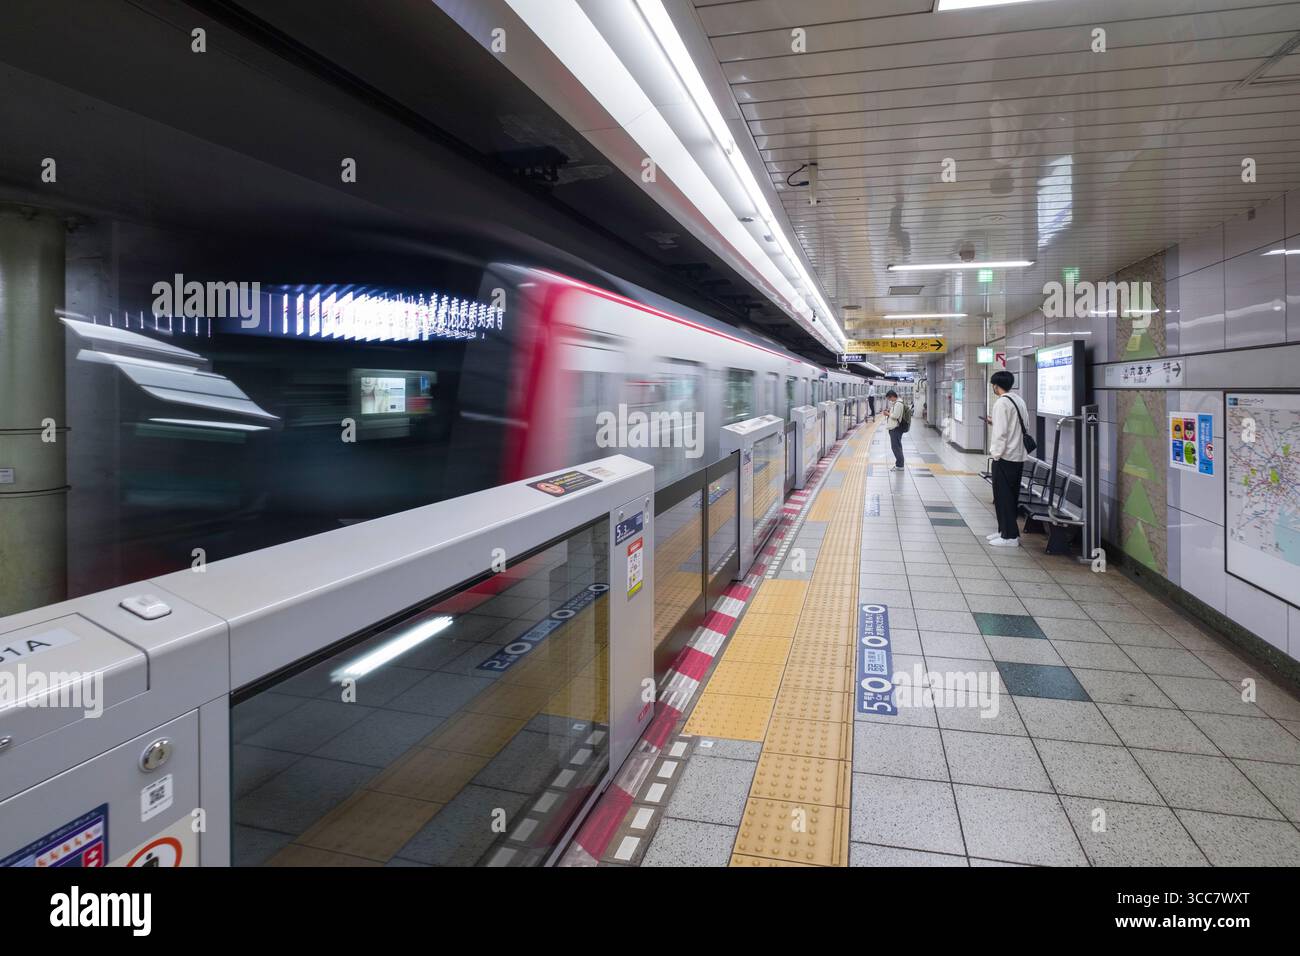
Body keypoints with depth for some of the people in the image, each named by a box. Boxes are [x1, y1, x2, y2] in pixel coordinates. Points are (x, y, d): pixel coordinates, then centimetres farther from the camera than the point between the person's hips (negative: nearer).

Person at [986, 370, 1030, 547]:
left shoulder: (1002, 402, -14)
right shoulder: (1019, 400, 12)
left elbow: (1001, 432, -18)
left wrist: (995, 453, -13)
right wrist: (995, 422, 23)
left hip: (1004, 457, -9)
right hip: (1019, 456, 9)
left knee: (1003, 496, -2)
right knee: (1011, 496, 15)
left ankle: (1010, 536, 0)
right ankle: (1005, 530, 24)